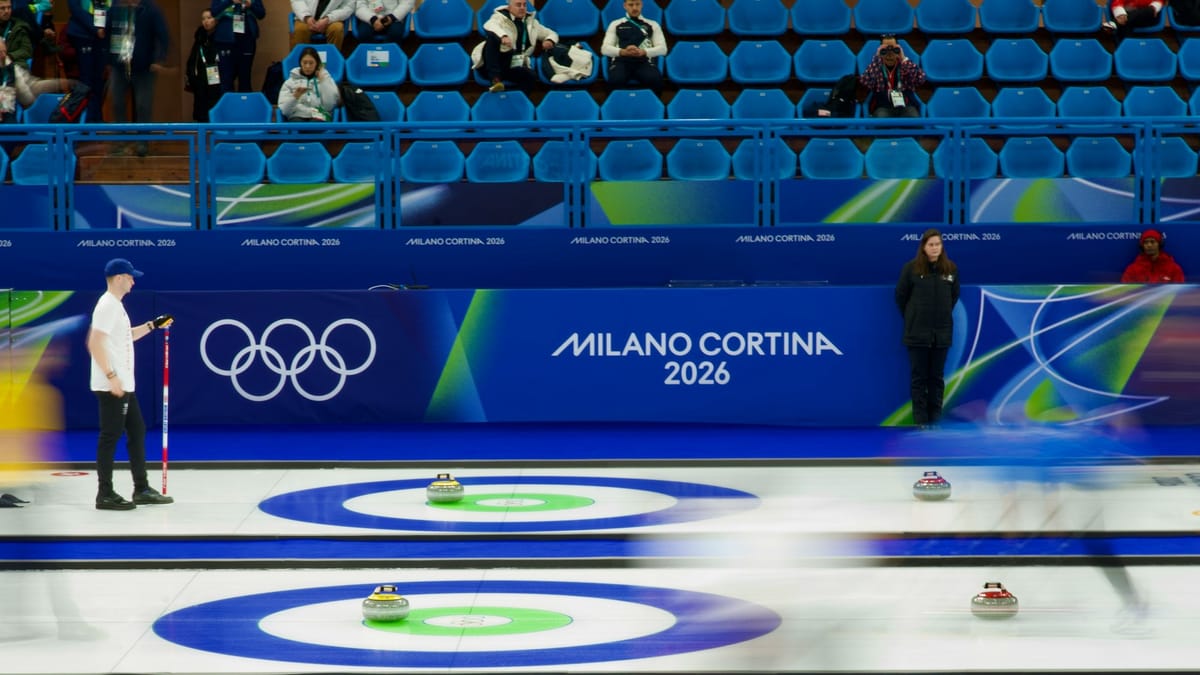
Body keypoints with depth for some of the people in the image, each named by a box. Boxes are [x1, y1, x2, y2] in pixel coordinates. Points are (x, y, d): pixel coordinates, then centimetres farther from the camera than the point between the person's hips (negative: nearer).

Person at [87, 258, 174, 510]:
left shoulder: (116, 305, 16)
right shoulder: (107, 306, -15)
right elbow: (95, 343, -23)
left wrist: (153, 325, 20)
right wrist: (111, 376, -24)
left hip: (124, 385, 11)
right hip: (111, 387, -11)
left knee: (137, 431, 14)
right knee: (110, 437, -6)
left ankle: (141, 489, 21)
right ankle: (105, 494, -2)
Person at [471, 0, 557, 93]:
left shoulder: (531, 23, 15)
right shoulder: (500, 18, -1)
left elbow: (552, 34, 22)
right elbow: (489, 25, -25)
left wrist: (549, 40, -5)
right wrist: (503, 36, -48)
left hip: (513, 66, 3)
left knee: (530, 77, -30)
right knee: (492, 36, -34)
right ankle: (495, 79, -41)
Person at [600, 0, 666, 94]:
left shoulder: (652, 25, 19)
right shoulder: (616, 24, 20)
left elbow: (662, 49, 10)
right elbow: (605, 49, 10)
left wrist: (643, 52, -11)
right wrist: (623, 52, -11)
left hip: (644, 62, 0)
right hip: (621, 61, 0)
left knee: (655, 80, -37)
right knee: (616, 81, -38)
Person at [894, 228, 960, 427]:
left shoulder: (950, 268, 0)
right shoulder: (911, 268, -8)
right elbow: (901, 296, 2)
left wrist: (944, 314, 13)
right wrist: (911, 318, 8)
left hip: (942, 332, 2)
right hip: (917, 332, -2)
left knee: (937, 377, 9)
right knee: (919, 377, 3)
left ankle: (936, 419, 15)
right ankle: (920, 419, 8)